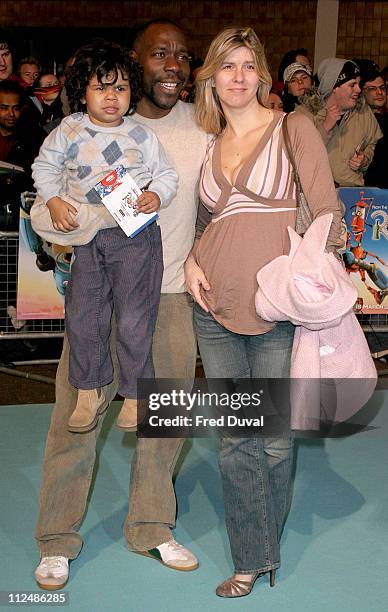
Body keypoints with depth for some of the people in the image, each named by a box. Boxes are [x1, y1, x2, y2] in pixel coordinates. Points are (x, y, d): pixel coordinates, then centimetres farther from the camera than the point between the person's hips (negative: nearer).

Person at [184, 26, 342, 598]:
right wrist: (191, 261, 4)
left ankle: (262, 546, 30)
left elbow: (326, 211, -3)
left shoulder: (293, 128, 1)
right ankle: (253, 560, 24)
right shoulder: (209, 145, 14)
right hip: (217, 306, 4)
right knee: (235, 442, 9)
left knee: (275, 440, 6)